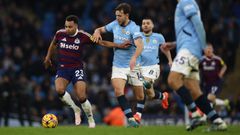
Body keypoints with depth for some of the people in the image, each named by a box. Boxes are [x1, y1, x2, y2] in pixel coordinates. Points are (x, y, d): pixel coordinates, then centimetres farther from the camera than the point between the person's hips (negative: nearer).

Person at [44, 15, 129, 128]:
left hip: (77, 69, -1)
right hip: (62, 69, 2)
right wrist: (48, 58, 29)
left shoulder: (83, 36, -8)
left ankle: (90, 119, 11)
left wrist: (119, 45, -5)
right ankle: (75, 110, -3)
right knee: (59, 90, -28)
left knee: (82, 97, -15)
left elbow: (101, 42, 0)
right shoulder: (60, 34, -2)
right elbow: (53, 44, 20)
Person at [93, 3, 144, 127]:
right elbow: (100, 29, 16)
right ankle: (130, 119, -18)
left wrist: (134, 58, -50)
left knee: (140, 95, 4)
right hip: (118, 65, 3)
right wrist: (97, 32, -9)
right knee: (118, 91, -19)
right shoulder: (115, 24, 1)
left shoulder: (133, 28, -16)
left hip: (132, 66, -3)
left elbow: (140, 45, -31)